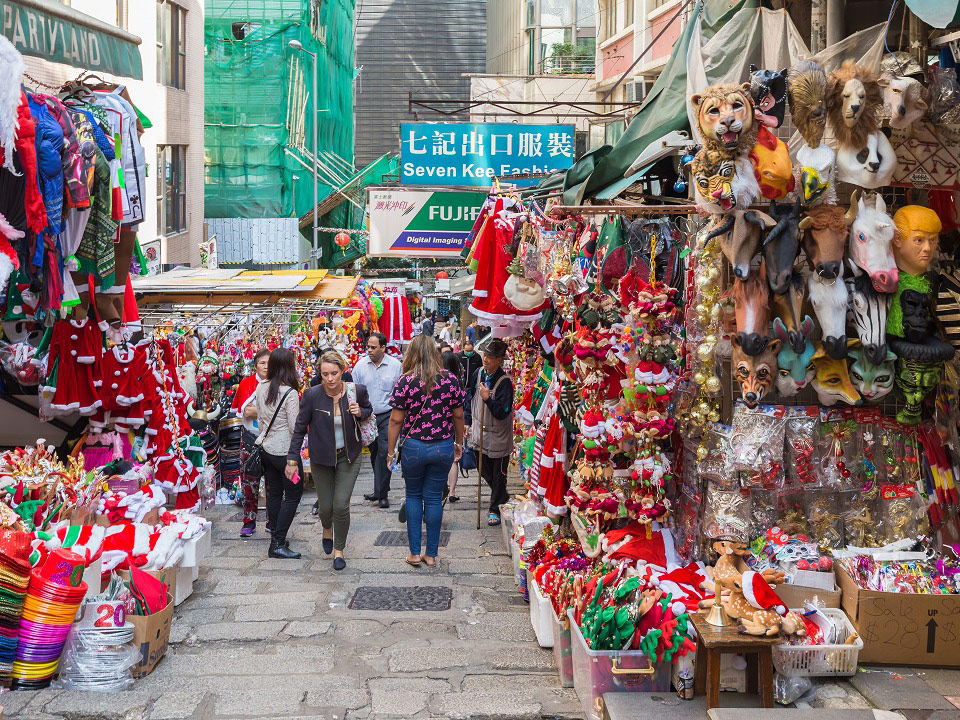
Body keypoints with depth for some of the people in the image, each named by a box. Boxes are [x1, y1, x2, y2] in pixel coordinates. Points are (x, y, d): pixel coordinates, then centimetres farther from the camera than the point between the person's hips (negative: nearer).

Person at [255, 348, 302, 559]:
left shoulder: (261, 388, 2)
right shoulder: (290, 393, -19)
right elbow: (295, 427, -17)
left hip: (266, 447, 7)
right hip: (284, 450, -7)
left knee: (274, 492, 16)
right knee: (294, 494, 3)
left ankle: (276, 537, 24)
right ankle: (278, 544, -1)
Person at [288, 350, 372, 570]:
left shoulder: (357, 391, -11)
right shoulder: (312, 395, -14)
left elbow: (368, 410, 12)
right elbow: (300, 428, -4)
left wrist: (360, 413, -12)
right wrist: (292, 460, -5)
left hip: (348, 456, 0)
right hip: (322, 457, 0)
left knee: (341, 505, -8)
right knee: (326, 507, 6)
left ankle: (339, 550, 15)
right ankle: (327, 530, 44)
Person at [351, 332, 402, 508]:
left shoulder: (395, 365, -3)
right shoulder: (360, 365, 2)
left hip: (387, 416, -3)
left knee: (384, 452, -13)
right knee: (374, 453, 11)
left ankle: (381, 493, -7)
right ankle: (380, 489, 25)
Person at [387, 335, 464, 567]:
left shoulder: (406, 382, -10)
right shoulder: (450, 380, -3)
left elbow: (396, 419, -7)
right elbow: (458, 415, 5)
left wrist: (391, 450, 2)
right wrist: (459, 443, 18)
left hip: (413, 447, -2)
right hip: (443, 448, 2)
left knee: (413, 496, 15)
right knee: (434, 498, 10)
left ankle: (415, 553, 14)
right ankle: (431, 554, 15)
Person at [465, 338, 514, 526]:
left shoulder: (504, 382, -22)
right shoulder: (478, 373, -2)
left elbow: (502, 412, -25)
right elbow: (470, 397, 12)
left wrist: (488, 398, -36)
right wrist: (468, 421, 11)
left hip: (498, 435, -6)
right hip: (480, 430, 6)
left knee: (498, 473, 6)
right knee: (483, 469, 18)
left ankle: (495, 508, 20)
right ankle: (502, 496, 41)